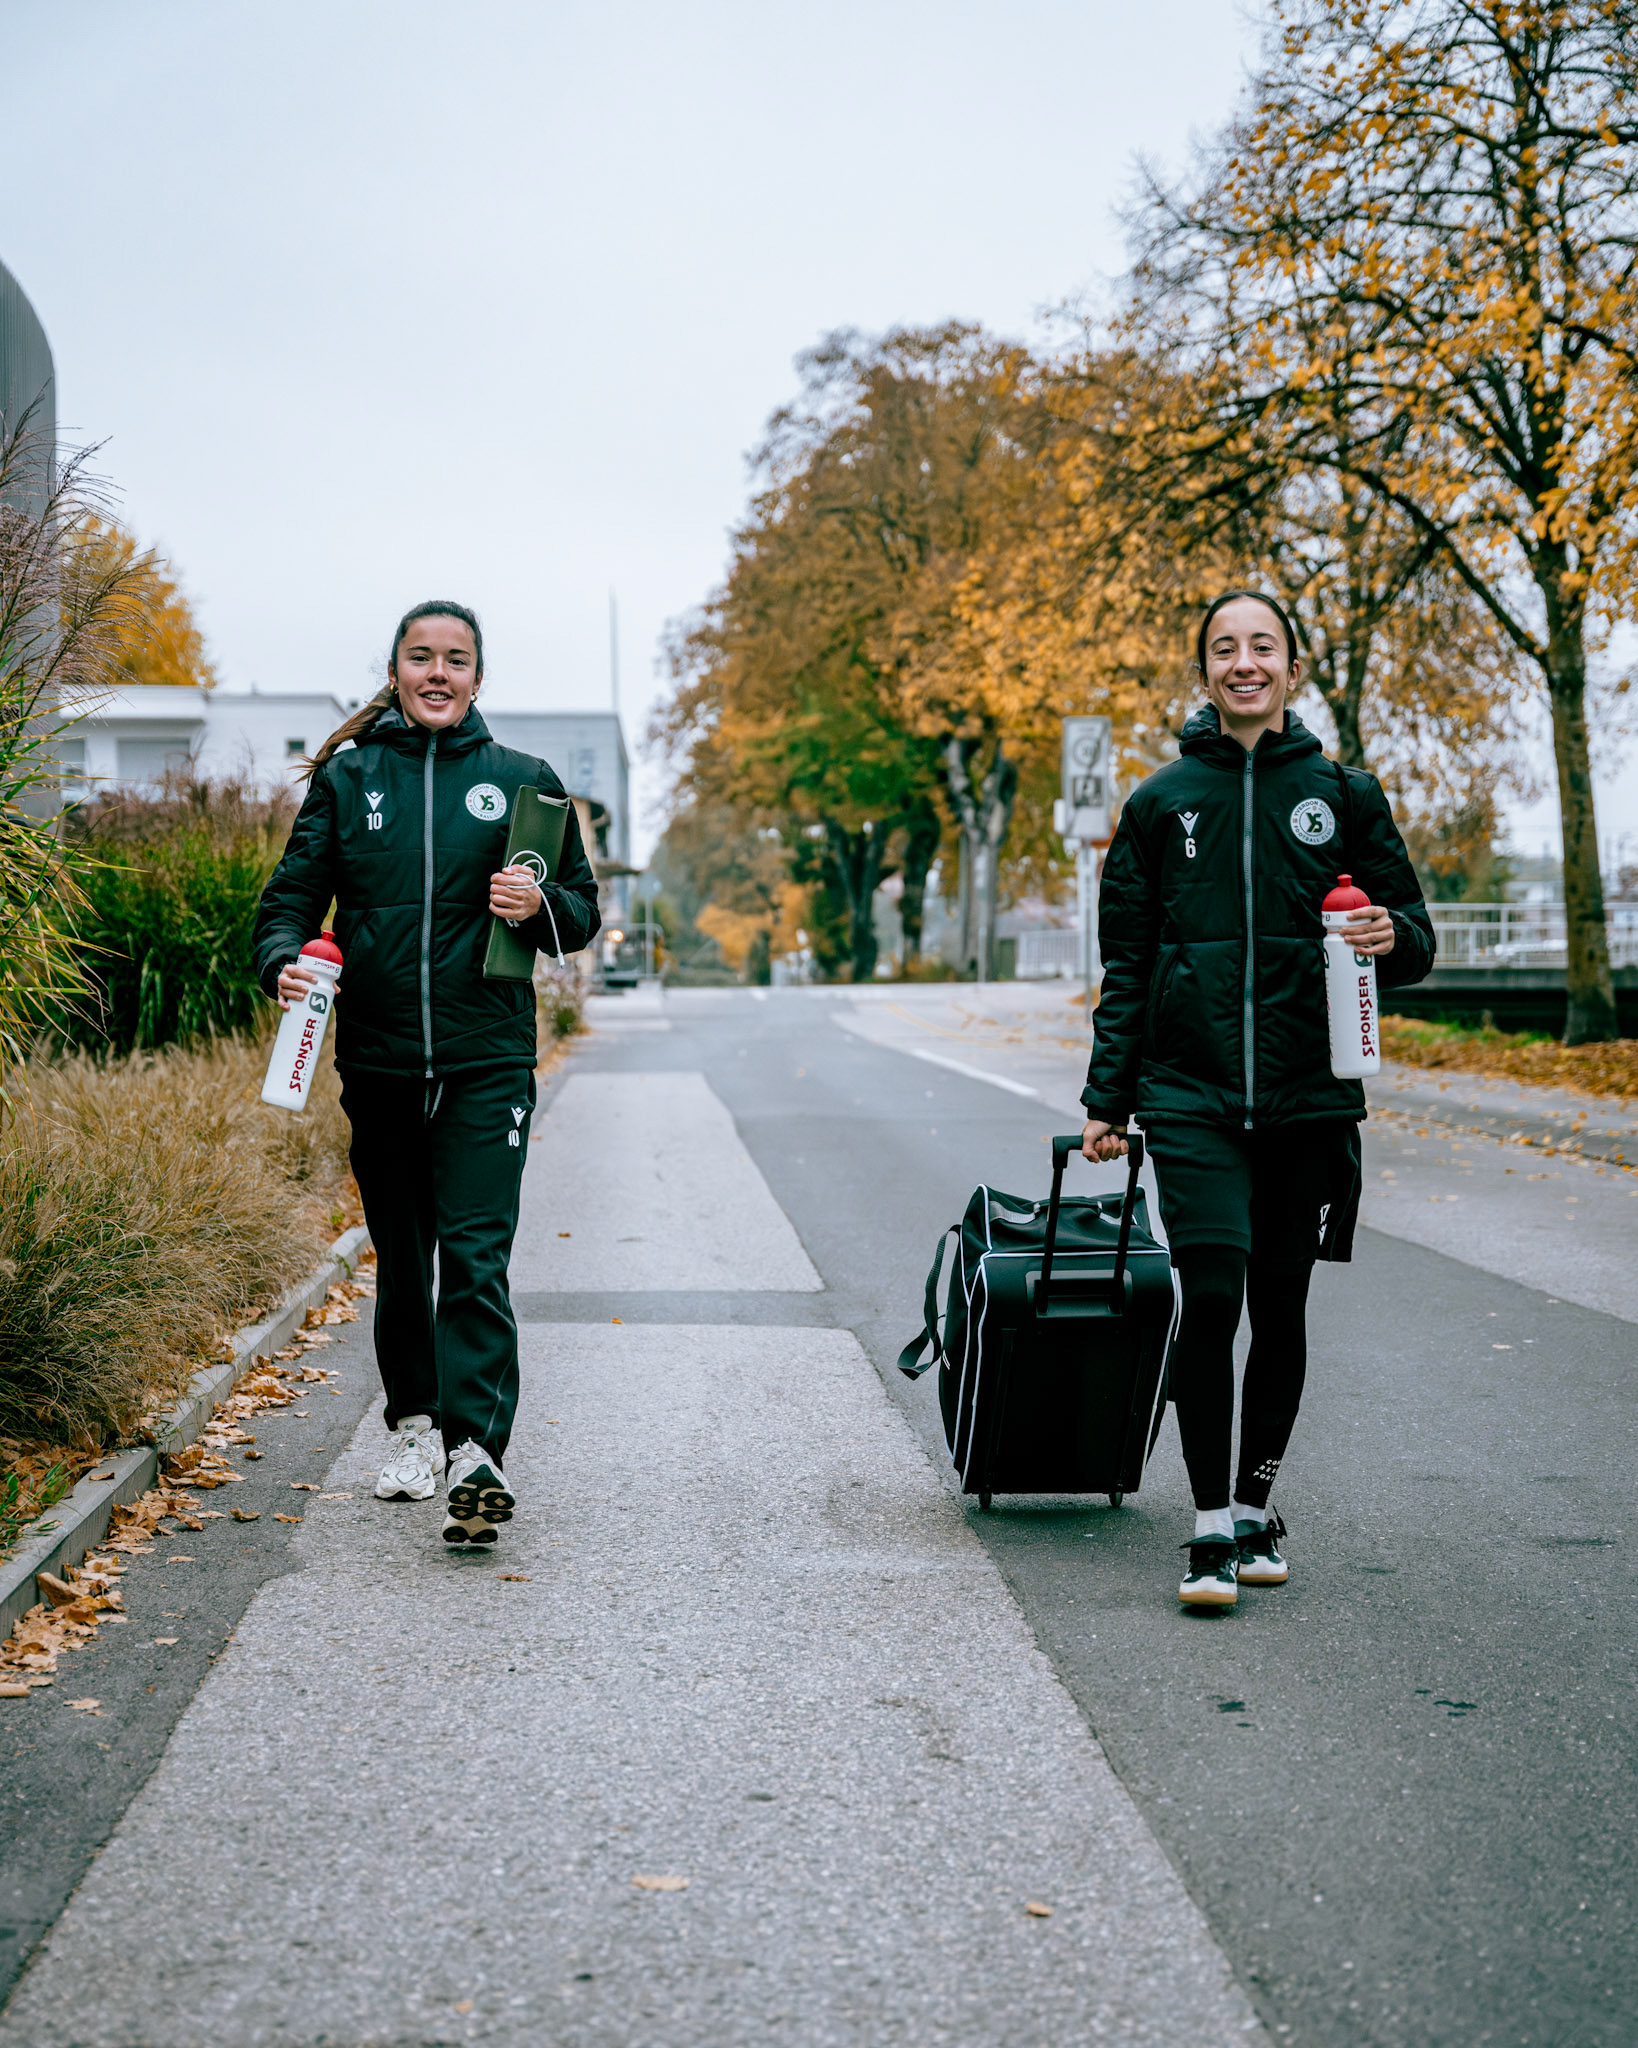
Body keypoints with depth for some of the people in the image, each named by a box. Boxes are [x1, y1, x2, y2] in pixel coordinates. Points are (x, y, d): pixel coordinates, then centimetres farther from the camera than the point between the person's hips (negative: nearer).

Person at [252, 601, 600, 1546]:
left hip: (487, 1064, -2)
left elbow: (583, 909, 11)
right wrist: (284, 960, -13)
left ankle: (477, 1452, -17)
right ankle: (416, 1425, 27)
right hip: (378, 1063, 2)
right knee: (402, 1255, 12)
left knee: (476, 1257, -12)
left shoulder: (523, 782, 7)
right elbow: (294, 894, 8)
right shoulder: (346, 778, 8)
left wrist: (539, 905, -12)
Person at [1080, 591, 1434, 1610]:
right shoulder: (1162, 802, 7)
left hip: (1309, 1095, 1)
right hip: (1193, 1095, -1)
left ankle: (1255, 1507, 23)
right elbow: (1127, 963, 9)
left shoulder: (1343, 794, 6)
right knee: (1210, 1297, -12)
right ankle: (1210, 1530, -3)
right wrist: (1108, 1099, 3)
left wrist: (1392, 936, -14)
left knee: (1280, 1306, 7)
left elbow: (1414, 932, 11)